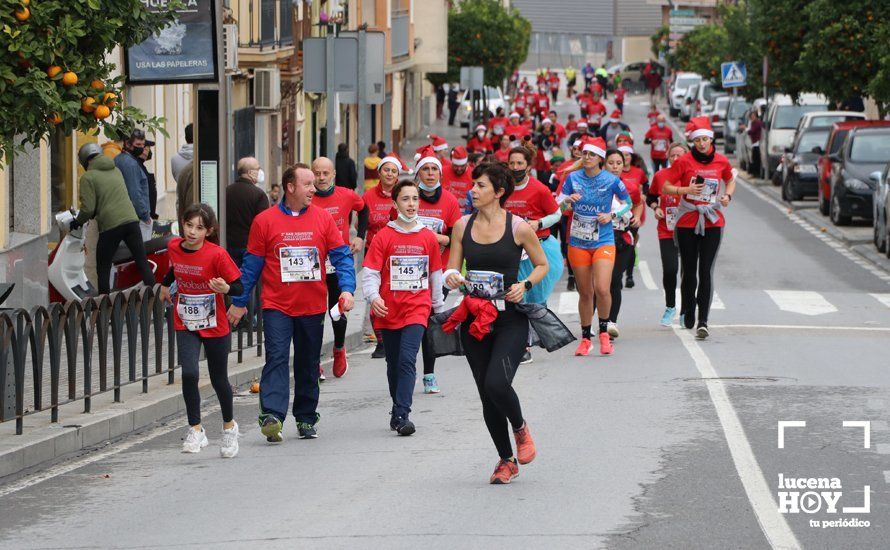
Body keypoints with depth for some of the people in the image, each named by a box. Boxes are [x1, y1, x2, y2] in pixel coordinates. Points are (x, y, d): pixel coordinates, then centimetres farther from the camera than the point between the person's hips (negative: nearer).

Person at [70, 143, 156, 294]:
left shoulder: (88, 178, -3)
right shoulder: (116, 171, 17)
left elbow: (88, 208, -10)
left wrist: (77, 222, 9)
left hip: (110, 225, -5)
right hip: (131, 219, 5)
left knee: (103, 269, 8)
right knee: (143, 264, 8)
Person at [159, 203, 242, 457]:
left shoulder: (217, 254, -19)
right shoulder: (174, 247, -5)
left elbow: (239, 288, -16)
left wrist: (225, 288, -36)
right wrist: (166, 284, 28)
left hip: (215, 326, -2)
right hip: (185, 324, 3)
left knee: (219, 379, 11)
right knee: (189, 373, -18)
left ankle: (229, 427, 36)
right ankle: (195, 430, -7)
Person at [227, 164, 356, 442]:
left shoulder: (323, 219, 2)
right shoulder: (265, 221, -3)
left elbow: (342, 257, 3)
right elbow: (251, 265, 3)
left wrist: (347, 288, -12)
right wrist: (239, 302, 7)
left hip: (313, 307, 3)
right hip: (277, 306, -3)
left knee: (308, 364, 11)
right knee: (277, 358, -15)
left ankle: (306, 418, 23)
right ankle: (272, 416, -24)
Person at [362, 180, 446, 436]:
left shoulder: (428, 237, 5)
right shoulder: (384, 236, -1)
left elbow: (436, 275, 16)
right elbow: (370, 273, -6)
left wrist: (439, 308, 21)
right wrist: (373, 297, -24)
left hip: (417, 309, -1)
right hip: (388, 310, 1)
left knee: (407, 360, -17)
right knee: (393, 364, 12)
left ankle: (401, 415, -21)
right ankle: (398, 410, 28)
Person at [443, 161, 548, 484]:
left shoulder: (518, 227, -5)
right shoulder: (463, 226, 5)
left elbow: (542, 265, 7)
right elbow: (453, 269, 12)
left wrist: (524, 285, -11)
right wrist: (452, 278, -11)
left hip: (510, 318, -4)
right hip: (474, 318, 4)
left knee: (496, 383, -22)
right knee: (486, 395, 6)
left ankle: (520, 428, 10)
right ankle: (506, 460, 23)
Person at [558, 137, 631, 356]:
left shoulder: (611, 180, -6)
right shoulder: (573, 178, 0)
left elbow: (628, 202, 8)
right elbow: (558, 205, 3)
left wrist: (612, 215, -8)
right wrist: (568, 200, -18)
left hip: (603, 242, -2)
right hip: (578, 242, 2)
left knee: (602, 289, -18)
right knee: (585, 293, 7)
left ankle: (604, 331, 4)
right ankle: (585, 338, 22)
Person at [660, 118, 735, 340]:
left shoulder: (721, 161, 3)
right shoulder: (684, 161, -3)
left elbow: (730, 180, 24)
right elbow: (666, 187, -1)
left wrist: (728, 195, 4)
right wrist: (686, 190, -17)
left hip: (713, 223, 0)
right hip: (687, 222, 0)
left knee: (706, 272, -8)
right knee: (689, 272, 5)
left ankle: (703, 322, -11)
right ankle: (688, 314, 27)